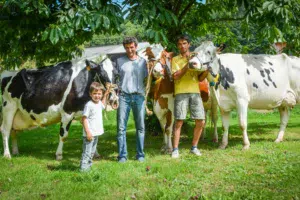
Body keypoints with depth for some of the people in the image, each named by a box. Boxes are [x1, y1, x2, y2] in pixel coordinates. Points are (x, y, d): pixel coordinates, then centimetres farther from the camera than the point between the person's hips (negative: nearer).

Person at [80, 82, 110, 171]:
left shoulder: (99, 103, 9)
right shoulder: (89, 105, -17)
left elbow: (103, 105, 36)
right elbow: (84, 119, -19)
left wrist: (105, 95, 28)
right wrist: (87, 132, -24)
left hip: (96, 133, 9)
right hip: (89, 134, -9)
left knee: (92, 151, 19)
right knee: (87, 151, -7)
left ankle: (88, 165, 31)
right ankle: (83, 167, -3)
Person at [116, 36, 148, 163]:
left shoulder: (142, 61, 12)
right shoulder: (120, 61, 10)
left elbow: (147, 79, 13)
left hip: (139, 96, 1)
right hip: (124, 95, -1)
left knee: (140, 127, 4)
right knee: (121, 127, -4)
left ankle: (140, 154, 13)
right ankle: (122, 155, 3)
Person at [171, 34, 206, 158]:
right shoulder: (175, 60, 9)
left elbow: (200, 77, 16)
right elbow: (175, 76, -7)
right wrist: (188, 64, -11)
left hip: (195, 92, 3)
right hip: (181, 92, -3)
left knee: (201, 122, 0)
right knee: (179, 122, -5)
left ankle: (194, 147, 15)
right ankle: (175, 149, 2)